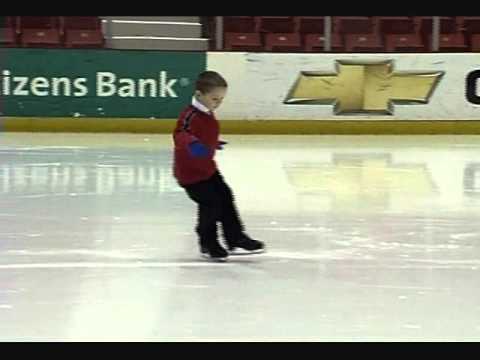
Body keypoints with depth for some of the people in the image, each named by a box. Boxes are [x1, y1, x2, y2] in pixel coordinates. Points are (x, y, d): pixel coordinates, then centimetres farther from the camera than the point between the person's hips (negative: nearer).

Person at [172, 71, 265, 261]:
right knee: (210, 203, -8)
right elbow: (180, 134, -43)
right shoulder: (190, 115, -26)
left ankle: (236, 239, 22)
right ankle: (208, 244, 12)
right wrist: (192, 144, -63)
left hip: (207, 168, 10)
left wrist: (215, 144, 39)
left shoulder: (208, 115, 4)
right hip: (190, 172, -10)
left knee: (225, 198, 12)